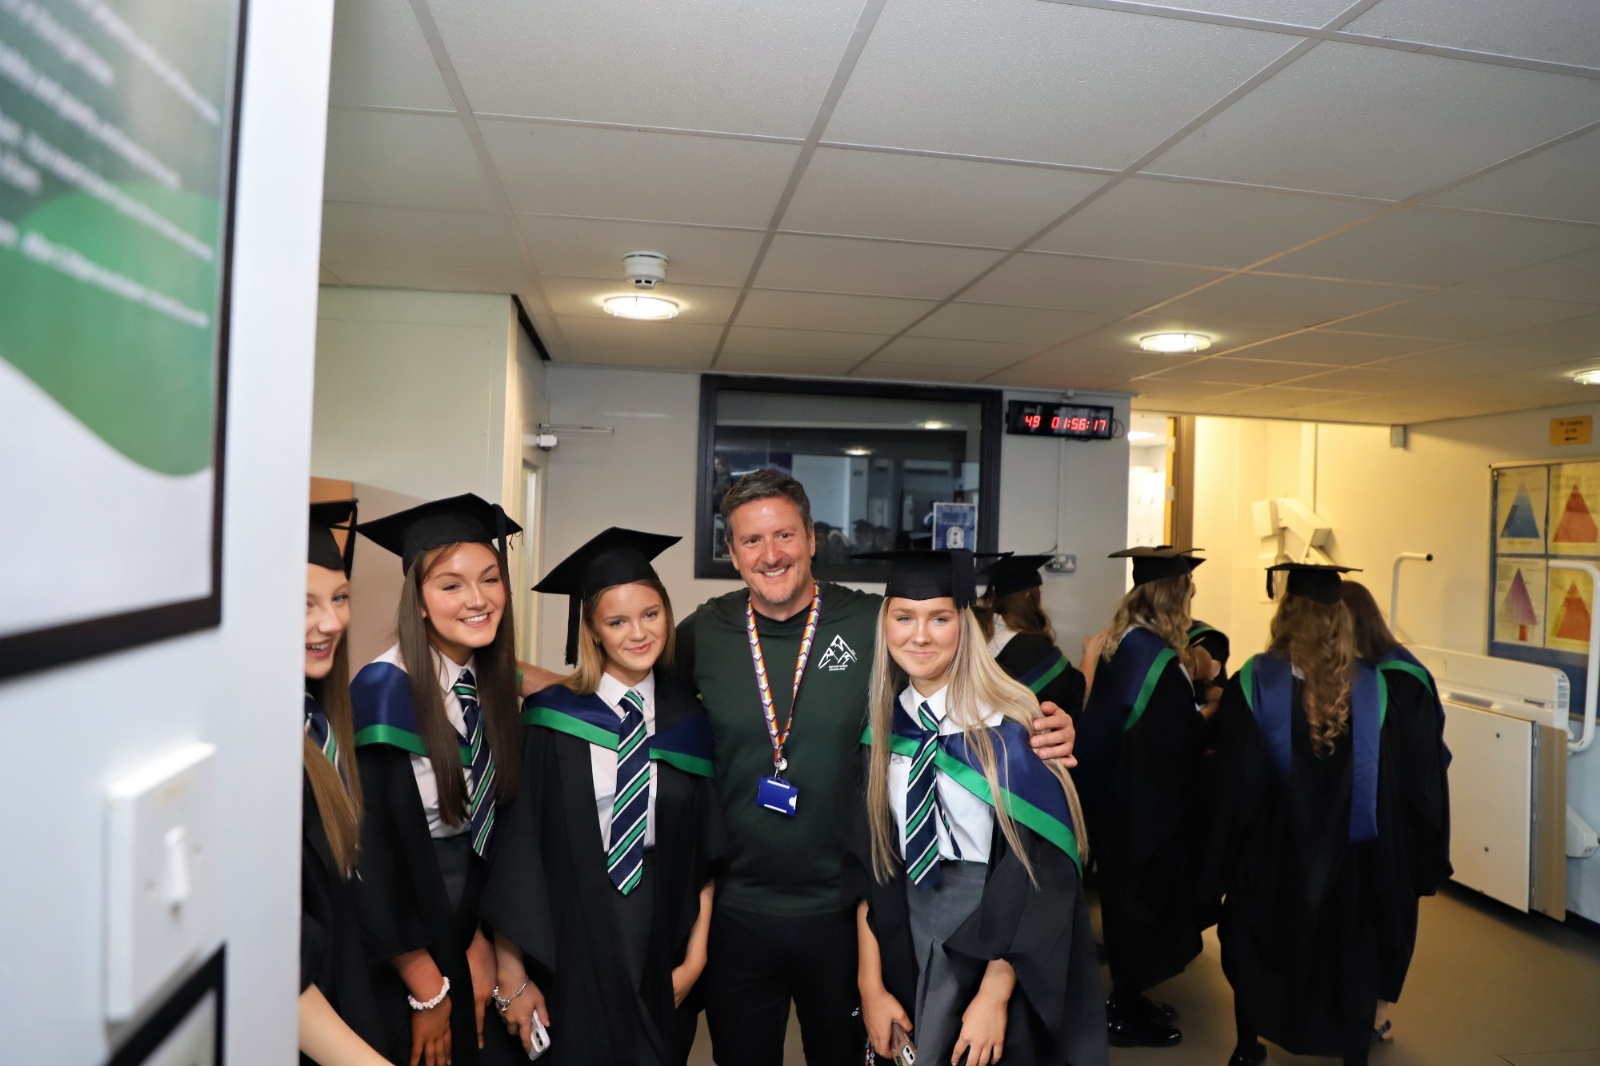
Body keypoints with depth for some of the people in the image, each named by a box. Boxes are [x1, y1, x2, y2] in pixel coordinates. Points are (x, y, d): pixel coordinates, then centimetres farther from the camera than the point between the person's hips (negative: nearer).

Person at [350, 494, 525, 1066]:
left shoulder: (498, 684, -4)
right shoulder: (385, 691, -21)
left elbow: (494, 823, 4)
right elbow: (375, 849, -18)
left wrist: (485, 944, 0)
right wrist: (428, 991, -11)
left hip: (481, 907, 5)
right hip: (402, 919, -5)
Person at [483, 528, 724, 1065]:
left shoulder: (689, 724, -1)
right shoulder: (550, 720, -10)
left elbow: (708, 853, 3)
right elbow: (513, 848, -8)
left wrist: (696, 958, 0)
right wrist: (511, 976, -6)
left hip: (662, 948, 3)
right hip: (569, 949, -2)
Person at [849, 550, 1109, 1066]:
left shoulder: (1009, 728, -17)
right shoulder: (881, 726, -4)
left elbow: (1034, 870, -17)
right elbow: (869, 860, -2)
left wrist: (993, 995, -17)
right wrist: (871, 984, -6)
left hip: (1000, 951, -4)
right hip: (907, 948, 4)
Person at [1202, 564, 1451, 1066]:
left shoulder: (1253, 682, -17)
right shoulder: (1372, 685, -10)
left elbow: (1234, 778, -14)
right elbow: (1389, 780, -3)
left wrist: (1221, 860, -3)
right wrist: (1387, 867, 8)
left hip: (1271, 850, -1)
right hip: (1348, 853, 1)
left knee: (1258, 945, 19)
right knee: (1349, 956, 18)